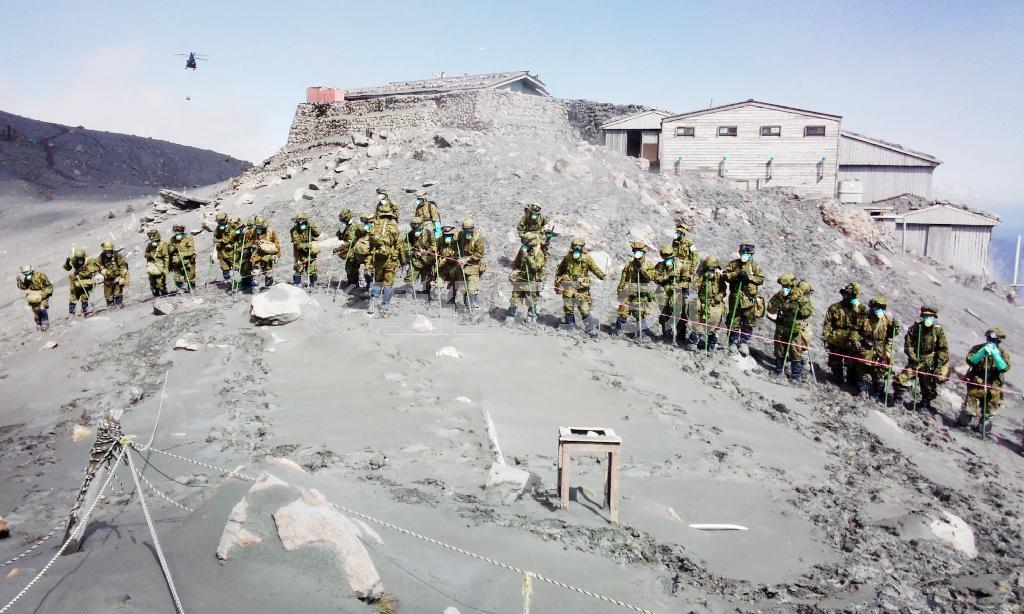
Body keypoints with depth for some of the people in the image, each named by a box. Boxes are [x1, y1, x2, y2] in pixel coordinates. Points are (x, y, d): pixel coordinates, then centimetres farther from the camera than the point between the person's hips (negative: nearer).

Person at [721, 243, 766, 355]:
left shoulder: (754, 266, 5)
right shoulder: (733, 264, 5)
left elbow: (761, 279, -1)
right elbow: (724, 274, -4)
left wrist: (749, 277, -15)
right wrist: (736, 274, -18)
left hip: (750, 299, 0)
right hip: (735, 298, 0)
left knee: (748, 323, 4)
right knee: (734, 321, 4)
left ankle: (744, 343, 16)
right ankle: (733, 343, 16)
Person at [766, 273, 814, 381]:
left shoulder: (802, 296, -7)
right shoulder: (779, 296, 4)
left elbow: (809, 311, -13)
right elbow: (770, 309, -3)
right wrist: (777, 298, -14)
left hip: (796, 331, -4)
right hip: (781, 329, 4)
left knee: (796, 354, 1)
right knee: (779, 352, 16)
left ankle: (796, 376, 11)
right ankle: (778, 371, 32)